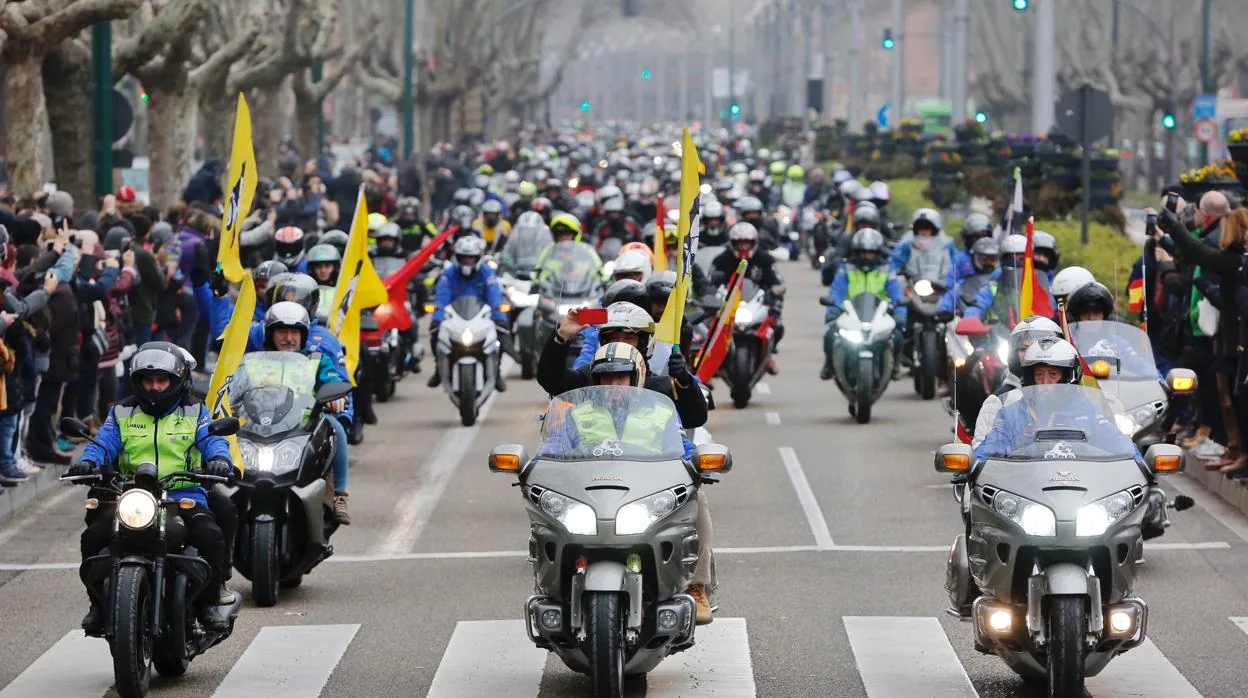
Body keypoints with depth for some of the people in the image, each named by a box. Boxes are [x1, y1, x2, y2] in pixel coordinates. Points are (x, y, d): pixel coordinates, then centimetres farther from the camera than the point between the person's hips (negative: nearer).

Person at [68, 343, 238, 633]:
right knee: (94, 537, -21)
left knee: (209, 534, -29)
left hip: (184, 497, -2)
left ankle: (214, 598, -7)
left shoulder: (194, 413, 12)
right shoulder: (122, 413, 16)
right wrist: (87, 462, -17)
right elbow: (103, 443, 6)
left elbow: (213, 440, -1)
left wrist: (220, 459, -25)